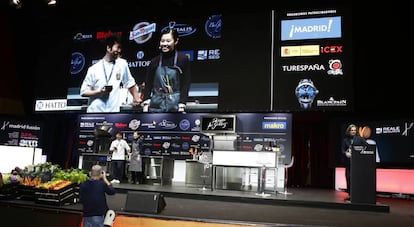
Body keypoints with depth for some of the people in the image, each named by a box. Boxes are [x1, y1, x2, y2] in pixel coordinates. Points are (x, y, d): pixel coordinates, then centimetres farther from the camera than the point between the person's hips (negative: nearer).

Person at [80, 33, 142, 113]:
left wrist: (137, 99, 10)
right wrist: (99, 91, -15)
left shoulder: (122, 64, 3)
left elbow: (130, 83, 14)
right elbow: (83, 92, 1)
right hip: (94, 111, -1)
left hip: (113, 112, 1)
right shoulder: (94, 69, -2)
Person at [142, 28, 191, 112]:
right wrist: (145, 104, -1)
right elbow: (148, 84, 8)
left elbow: (185, 85, -4)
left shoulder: (183, 60, -1)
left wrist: (181, 106, -11)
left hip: (175, 105, -3)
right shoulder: (155, 61, 8)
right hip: (156, 105, 3)